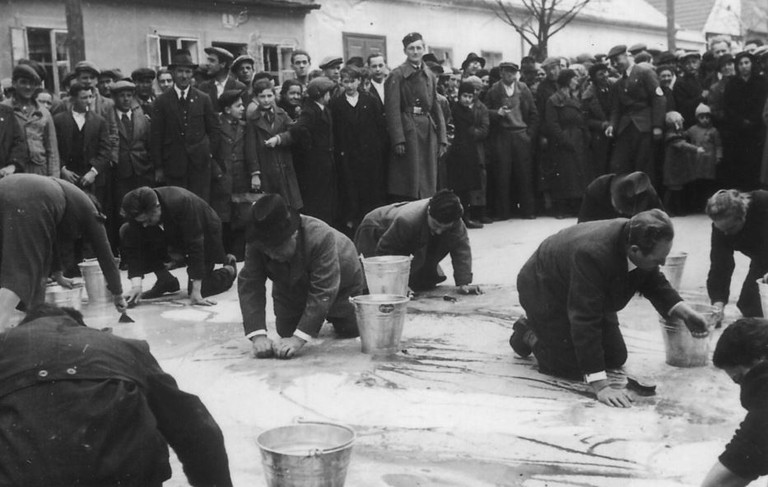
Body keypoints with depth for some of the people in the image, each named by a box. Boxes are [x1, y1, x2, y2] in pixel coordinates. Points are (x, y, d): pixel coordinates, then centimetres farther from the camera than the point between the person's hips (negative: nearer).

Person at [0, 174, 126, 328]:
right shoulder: (89, 211, 25)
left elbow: (50, 239, 51)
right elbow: (105, 255, 27)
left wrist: (57, 273, 63)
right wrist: (118, 295, 35)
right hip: (27, 205, -7)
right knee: (16, 275, -14)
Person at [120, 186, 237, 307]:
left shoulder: (181, 203, -41)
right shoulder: (137, 213, -27)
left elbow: (195, 246, -39)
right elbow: (134, 248, -22)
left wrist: (196, 292, -39)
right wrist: (136, 286, -33)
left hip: (204, 235, -5)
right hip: (172, 236, 5)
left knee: (200, 289, -14)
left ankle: (229, 270, 20)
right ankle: (165, 280, -3)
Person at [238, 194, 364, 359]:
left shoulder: (321, 237, -45)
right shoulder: (256, 244, -34)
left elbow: (322, 293, -45)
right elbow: (249, 286, -34)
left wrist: (299, 338, -51)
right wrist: (258, 335, -47)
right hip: (292, 287, 3)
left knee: (349, 330, 1)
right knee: (286, 331, 5)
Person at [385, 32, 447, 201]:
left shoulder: (429, 76, 14)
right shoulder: (397, 75, -4)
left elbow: (436, 108, 14)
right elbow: (392, 110, -10)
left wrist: (442, 138, 7)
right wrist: (398, 140, -18)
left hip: (428, 132, 6)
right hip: (407, 131, -6)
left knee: (428, 183, 8)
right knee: (408, 182, -3)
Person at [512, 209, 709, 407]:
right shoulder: (593, 254, -44)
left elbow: (653, 283, -2)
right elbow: (585, 320, -43)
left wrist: (684, 312, -20)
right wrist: (600, 386, -43)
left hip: (590, 297, 7)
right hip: (545, 291, -7)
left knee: (616, 359, 6)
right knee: (573, 368, -12)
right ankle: (530, 335, 13)